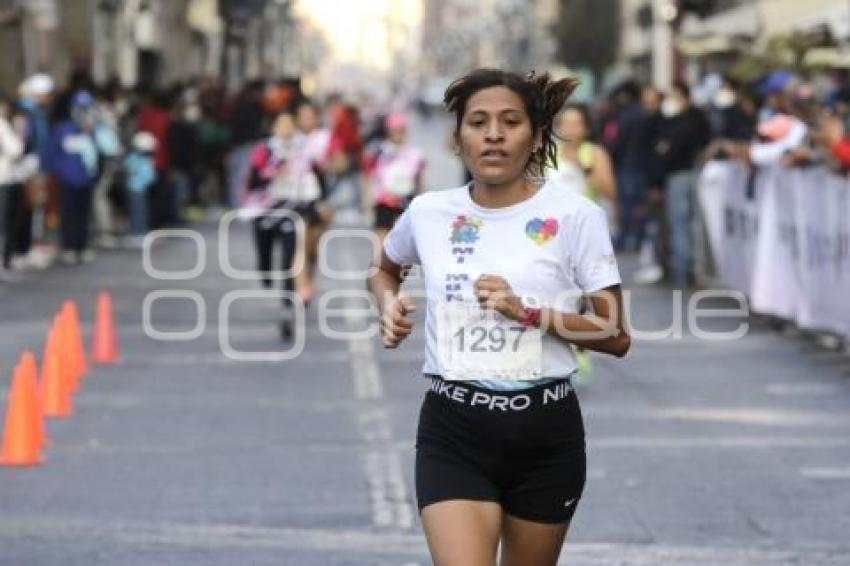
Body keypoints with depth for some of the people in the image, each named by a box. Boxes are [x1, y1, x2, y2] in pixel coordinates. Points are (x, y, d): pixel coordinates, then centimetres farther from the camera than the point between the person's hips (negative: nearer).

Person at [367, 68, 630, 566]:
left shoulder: (575, 216, -5)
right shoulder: (428, 212, 3)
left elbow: (616, 337, -5)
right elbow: (384, 271, 26)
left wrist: (529, 313, -18)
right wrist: (390, 303, 3)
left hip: (546, 435, 0)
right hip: (452, 434, 0)